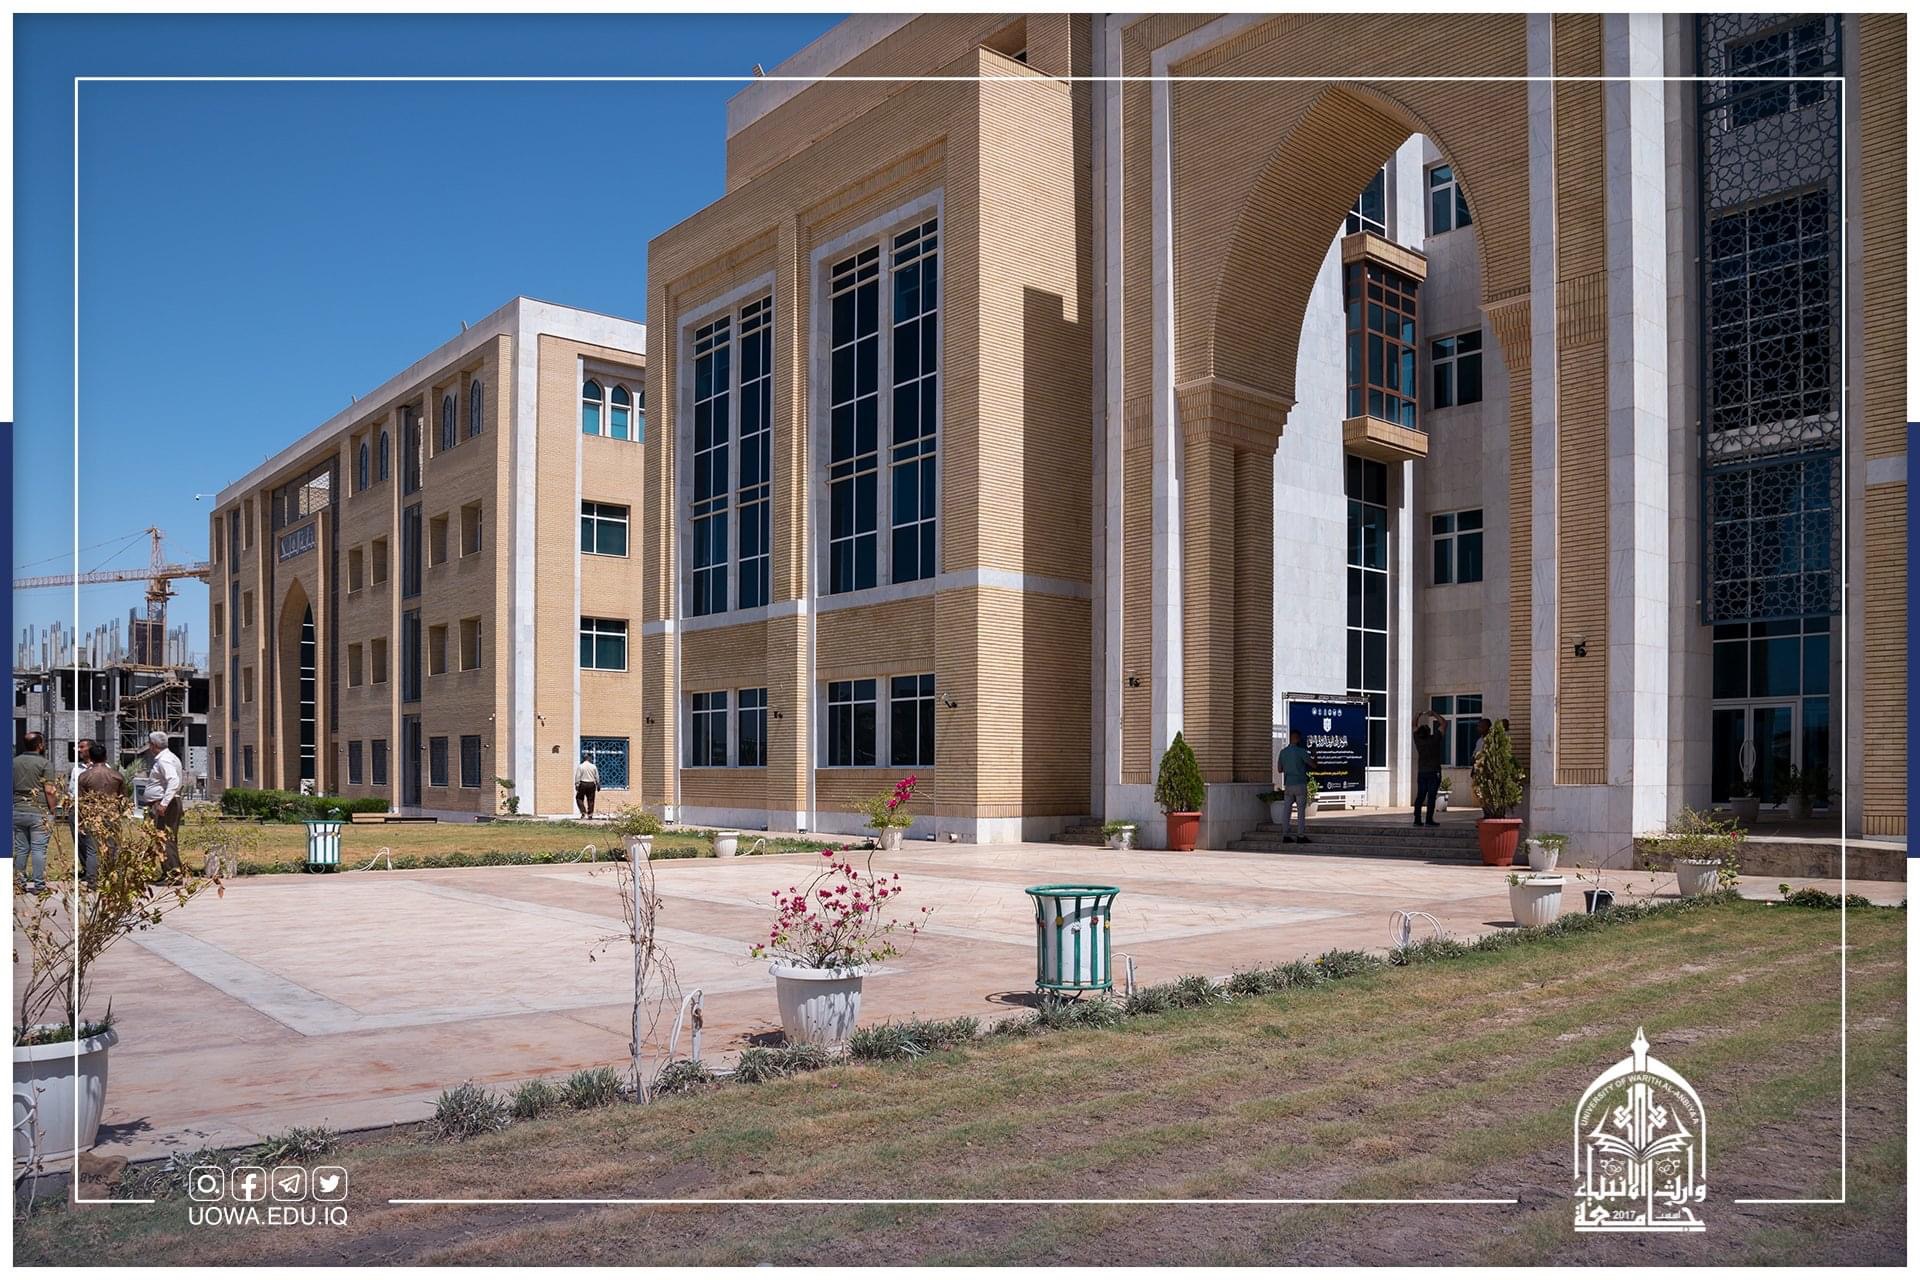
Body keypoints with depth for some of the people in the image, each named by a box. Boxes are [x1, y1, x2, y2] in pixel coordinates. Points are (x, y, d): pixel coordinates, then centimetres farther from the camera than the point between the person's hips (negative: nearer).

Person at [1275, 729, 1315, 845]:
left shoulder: (1283, 752, 6)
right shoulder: (1301, 751, -9)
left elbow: (1280, 769, 14)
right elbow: (1313, 765, -5)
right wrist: (1313, 755, 13)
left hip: (1287, 784, 5)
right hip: (1300, 784, -5)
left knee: (1286, 810, 5)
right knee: (1301, 810, 0)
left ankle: (1286, 836, 5)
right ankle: (1301, 836, -1)